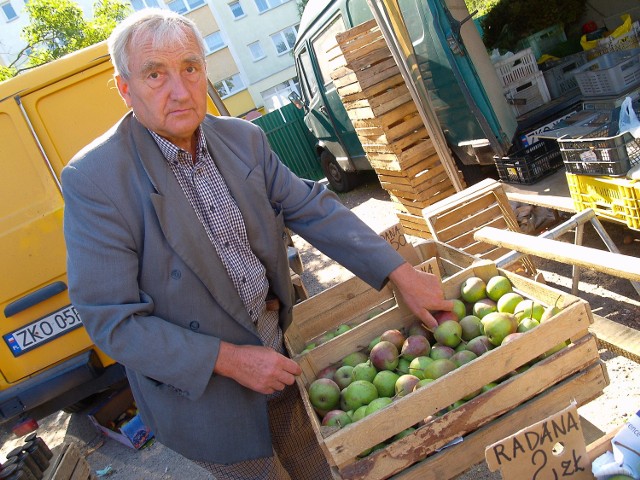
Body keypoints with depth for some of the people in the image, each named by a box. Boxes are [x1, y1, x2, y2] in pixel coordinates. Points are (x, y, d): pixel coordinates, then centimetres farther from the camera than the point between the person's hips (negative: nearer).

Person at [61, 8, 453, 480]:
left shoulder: (243, 138, -5)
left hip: (276, 351, 5)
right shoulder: (93, 180, -22)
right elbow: (111, 321, -21)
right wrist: (229, 360, -22)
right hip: (200, 385, -5)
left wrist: (402, 275, -10)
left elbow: (312, 208, -3)